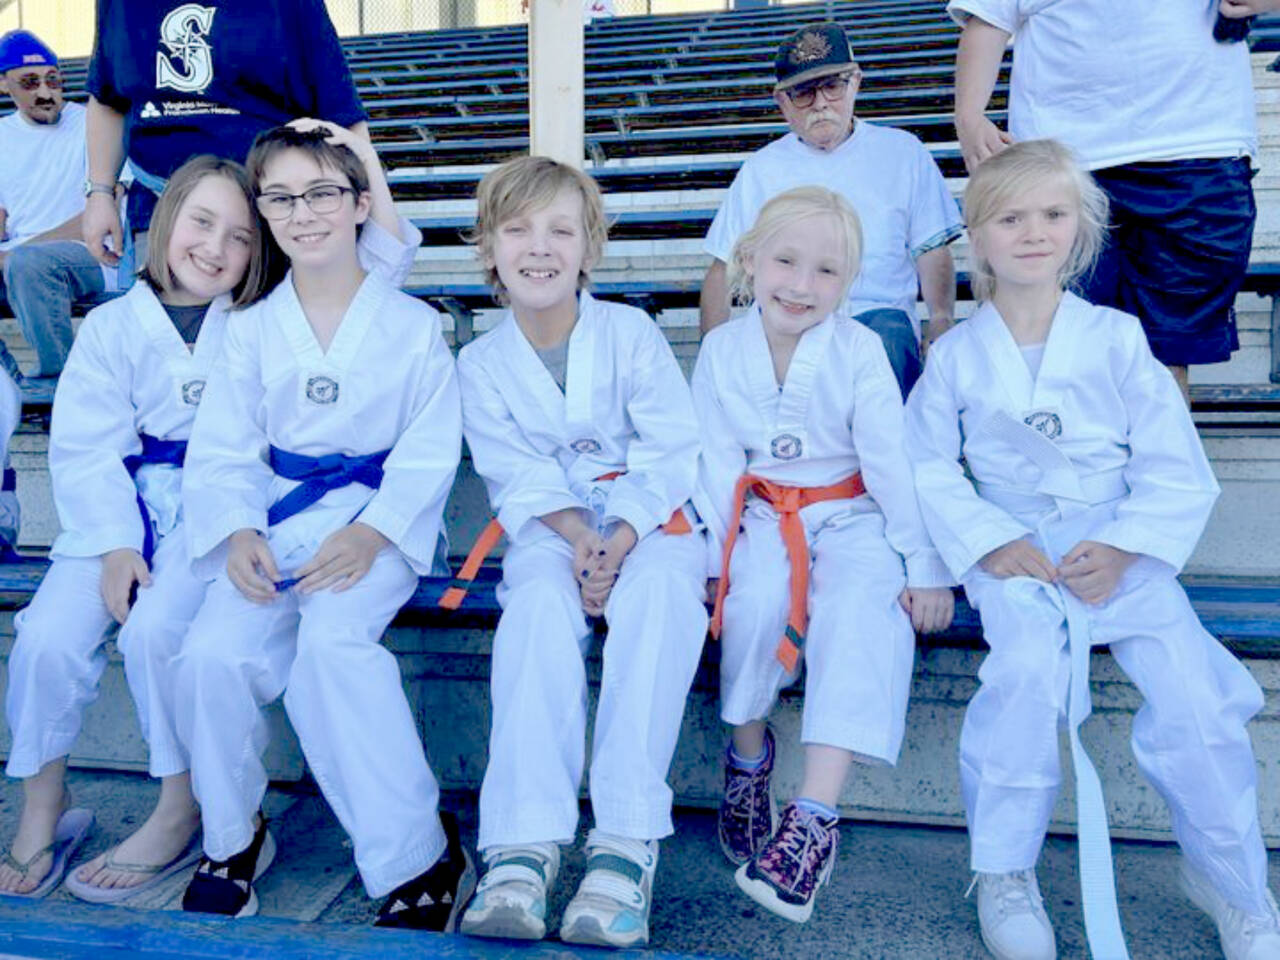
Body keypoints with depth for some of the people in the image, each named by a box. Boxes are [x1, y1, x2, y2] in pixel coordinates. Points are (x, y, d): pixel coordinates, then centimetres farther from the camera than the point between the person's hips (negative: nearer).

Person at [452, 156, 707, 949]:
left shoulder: (632, 333, -2)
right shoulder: (481, 363, 4)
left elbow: (670, 452, -8)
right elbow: (518, 477, -4)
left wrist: (617, 540, -23)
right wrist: (578, 536, -23)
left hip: (648, 518, -1)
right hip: (550, 528, 1)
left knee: (656, 592, -34)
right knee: (540, 602, -32)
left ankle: (628, 841, -36)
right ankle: (523, 844, -35)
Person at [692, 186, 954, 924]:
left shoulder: (860, 350, -11)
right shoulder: (722, 350, -5)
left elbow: (893, 462, -9)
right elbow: (718, 463, -2)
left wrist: (927, 566, -9)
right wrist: (717, 555, -10)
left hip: (849, 516, -1)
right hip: (763, 514, 1)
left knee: (864, 607, -28)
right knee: (757, 594, -29)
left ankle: (816, 816, -27)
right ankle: (748, 751, -2)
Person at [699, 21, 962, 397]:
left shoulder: (902, 153, 16)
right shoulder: (761, 169, 18)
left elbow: (933, 252, 11)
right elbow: (722, 271, 15)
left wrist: (940, 320, -9)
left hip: (879, 314, 0)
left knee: (887, 337, -36)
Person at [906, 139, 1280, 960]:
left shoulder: (1118, 339, 4)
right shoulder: (957, 356, 4)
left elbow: (1176, 470, 2)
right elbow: (929, 468, 2)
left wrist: (1122, 547, -12)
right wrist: (988, 543, -12)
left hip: (1122, 546, 1)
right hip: (1014, 550, -1)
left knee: (1188, 681, -19)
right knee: (1027, 662, -30)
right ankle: (1002, 870, -11)